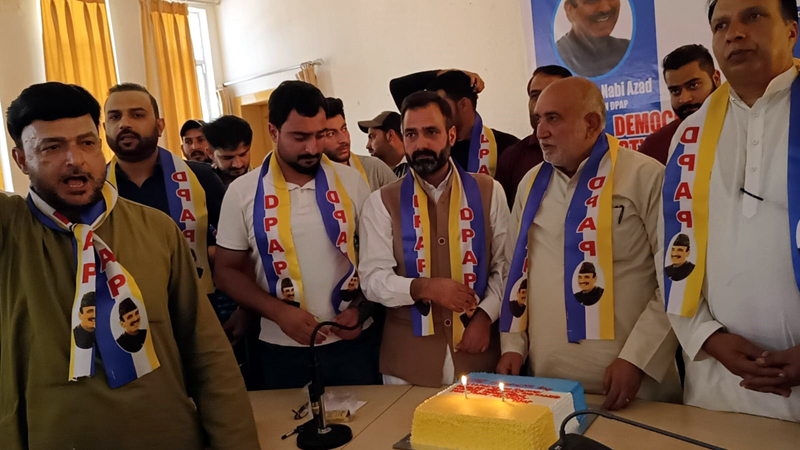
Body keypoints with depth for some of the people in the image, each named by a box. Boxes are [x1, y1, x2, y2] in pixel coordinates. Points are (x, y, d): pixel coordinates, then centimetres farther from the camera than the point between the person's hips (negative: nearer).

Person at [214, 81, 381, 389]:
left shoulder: (350, 180, -1)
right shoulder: (242, 192, -4)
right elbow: (228, 271, 1)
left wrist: (362, 307, -9)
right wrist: (279, 312, -13)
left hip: (354, 341, 1)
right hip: (283, 350, 0)